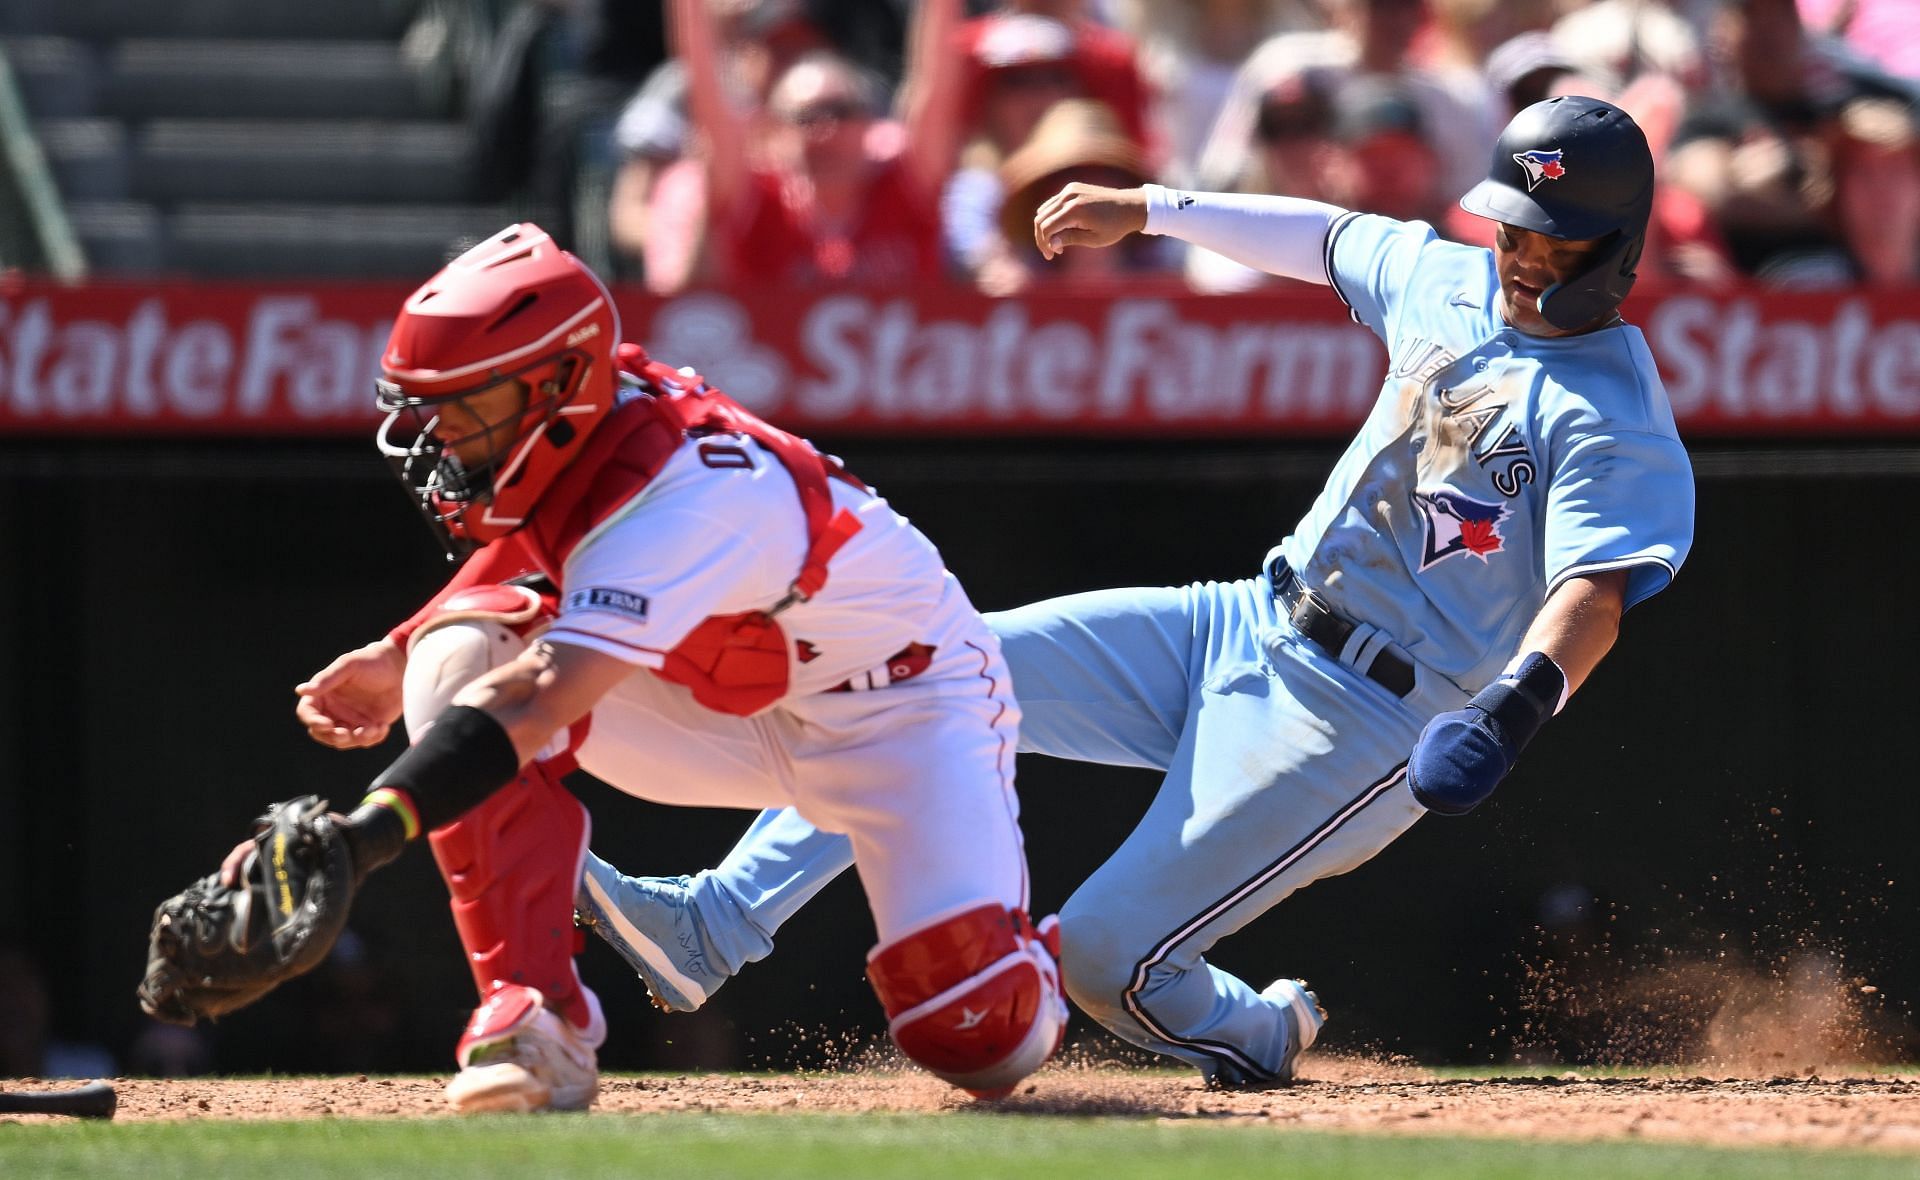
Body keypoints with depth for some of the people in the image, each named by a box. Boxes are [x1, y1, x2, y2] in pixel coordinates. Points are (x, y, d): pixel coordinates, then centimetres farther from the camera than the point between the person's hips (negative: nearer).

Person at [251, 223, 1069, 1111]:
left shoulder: (684, 496, -39)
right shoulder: (565, 429, -15)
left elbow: (536, 703, -51)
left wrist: (362, 835, -64)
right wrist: (398, 661, -4)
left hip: (901, 699, -7)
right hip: (724, 703, 7)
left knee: (981, 1041, -23)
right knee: (462, 653, -21)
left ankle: (1027, 968, 17)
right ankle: (533, 1016, -21)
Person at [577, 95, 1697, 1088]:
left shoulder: (1618, 420, -18)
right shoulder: (1451, 282, 6)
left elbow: (1597, 596, -32)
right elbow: (1328, 234, 27)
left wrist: (1523, 695, -52)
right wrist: (1151, 208, 29)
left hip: (1361, 725, -8)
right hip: (1250, 628, 8)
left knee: (1106, 958, -11)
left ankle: (1258, 1036, 22)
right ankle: (713, 926, -9)